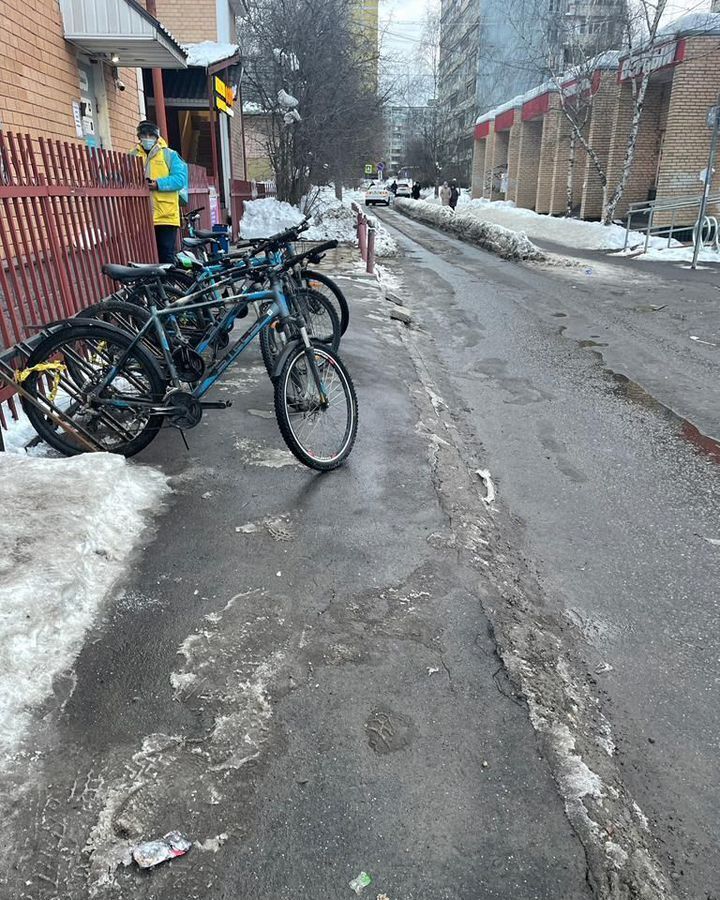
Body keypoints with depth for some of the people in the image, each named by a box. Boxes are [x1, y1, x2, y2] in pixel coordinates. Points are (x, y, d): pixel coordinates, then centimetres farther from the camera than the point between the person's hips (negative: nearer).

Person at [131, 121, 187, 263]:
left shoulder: (170, 155, 7)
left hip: (165, 216, -2)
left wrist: (158, 184, -17)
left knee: (166, 255, 0)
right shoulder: (133, 156, 14)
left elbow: (180, 179, -5)